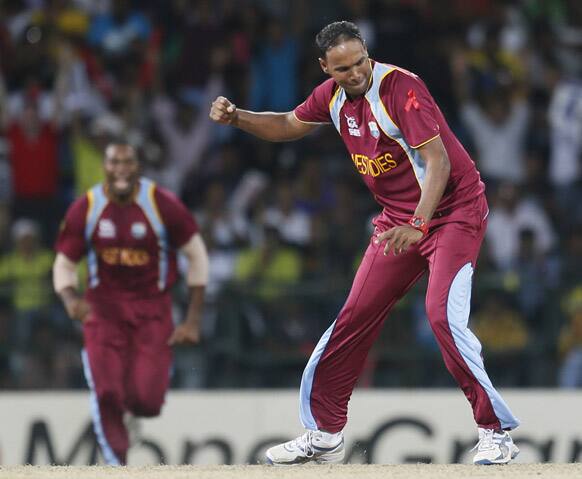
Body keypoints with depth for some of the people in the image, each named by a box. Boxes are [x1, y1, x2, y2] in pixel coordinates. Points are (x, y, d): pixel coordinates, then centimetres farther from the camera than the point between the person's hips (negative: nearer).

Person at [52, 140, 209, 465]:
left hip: (153, 307, -1)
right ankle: (117, 463, 7)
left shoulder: (163, 205, -11)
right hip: (104, 305, 1)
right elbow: (65, 264, 4)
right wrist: (70, 299, -20)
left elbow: (198, 256, -2)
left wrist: (194, 320, -4)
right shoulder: (85, 209, -6)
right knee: (106, 392, -16)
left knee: (147, 402, -13)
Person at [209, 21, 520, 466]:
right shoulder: (333, 95, 0)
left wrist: (418, 224, -40)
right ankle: (325, 434, 17)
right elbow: (289, 125, 21)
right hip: (399, 219, 8)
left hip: (454, 211, -8)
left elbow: (438, 161, -28)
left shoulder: (400, 87, -22)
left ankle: (496, 434, -13)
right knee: (355, 317, 6)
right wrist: (236, 117, 4)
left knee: (444, 314, -23)